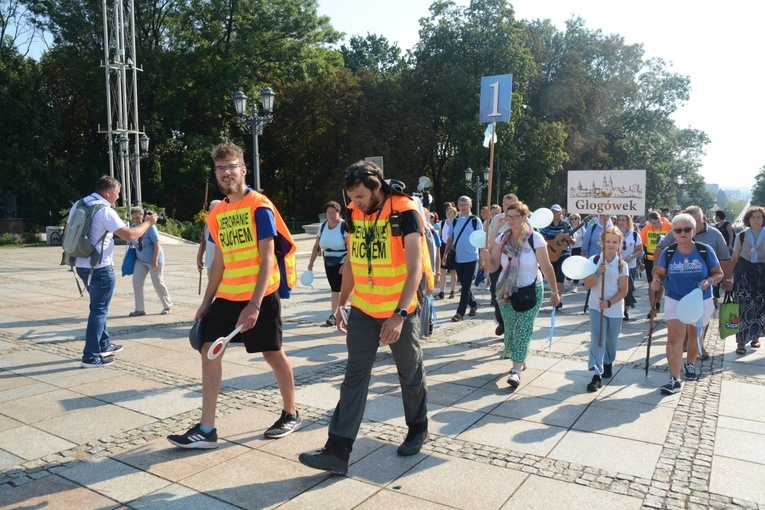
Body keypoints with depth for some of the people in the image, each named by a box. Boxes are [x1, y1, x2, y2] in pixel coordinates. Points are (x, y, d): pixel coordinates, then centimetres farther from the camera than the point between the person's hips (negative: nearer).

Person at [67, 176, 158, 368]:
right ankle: (91, 357, 1)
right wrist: (147, 222, -6)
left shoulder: (78, 205, 9)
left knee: (98, 306, 21)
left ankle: (103, 345, 32)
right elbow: (130, 235, -21)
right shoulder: (105, 211, -17)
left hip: (81, 265, 9)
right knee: (99, 310, -1)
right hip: (100, 268, -9)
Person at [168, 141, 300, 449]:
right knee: (209, 350, 1)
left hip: (260, 296, -6)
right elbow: (220, 260, 16)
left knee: (273, 355, 6)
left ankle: (291, 415, 28)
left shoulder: (259, 206, -11)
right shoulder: (216, 214, 9)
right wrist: (206, 302, 14)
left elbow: (267, 258, -16)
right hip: (227, 295, 7)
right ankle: (206, 430, 9)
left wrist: (254, 304, -23)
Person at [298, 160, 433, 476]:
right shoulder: (354, 214, 1)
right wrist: (341, 304, 14)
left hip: (399, 312, -4)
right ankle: (338, 451, 5)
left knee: (410, 374, 14)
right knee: (354, 376, 2)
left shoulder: (404, 214, -17)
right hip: (362, 311, 5)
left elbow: (415, 268, -24)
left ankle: (418, 430, 37)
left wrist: (399, 314, -33)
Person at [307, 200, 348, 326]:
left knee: (336, 289, -9)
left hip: (342, 263, -6)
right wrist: (311, 263, 5)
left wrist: (345, 264, -25)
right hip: (328, 263, 6)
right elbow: (317, 246, 9)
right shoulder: (323, 226, 3)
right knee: (335, 289, 10)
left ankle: (333, 315, -2)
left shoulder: (344, 226, -15)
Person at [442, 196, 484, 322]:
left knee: (466, 286, -3)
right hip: (458, 258, 5)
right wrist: (445, 254, 2)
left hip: (471, 258, -4)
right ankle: (473, 304, 34)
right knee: (464, 285, 14)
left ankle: (460, 313, 0)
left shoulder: (475, 221, -4)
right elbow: (450, 239, 10)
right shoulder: (455, 221, 7)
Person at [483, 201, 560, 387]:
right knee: (509, 327, 13)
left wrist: (555, 292, -4)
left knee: (523, 329, -6)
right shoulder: (502, 239, -5)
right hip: (506, 290, 3)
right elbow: (493, 267, -4)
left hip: (531, 290, -3)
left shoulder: (535, 238, -15)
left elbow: (547, 267, -9)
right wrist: (486, 258, -27)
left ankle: (516, 370, -4)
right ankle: (510, 350, 41)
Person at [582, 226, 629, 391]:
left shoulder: (622, 265, -5)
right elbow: (588, 285, -7)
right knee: (597, 339, -11)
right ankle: (597, 375, -12)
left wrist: (609, 303, -20)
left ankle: (608, 365, 41)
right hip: (596, 307, -1)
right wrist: (597, 273, -23)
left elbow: (623, 291, -6)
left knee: (611, 340, 15)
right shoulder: (594, 260, -4)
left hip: (615, 309, 1)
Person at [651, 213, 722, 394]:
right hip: (674, 300, -1)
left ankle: (690, 363, 48)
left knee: (695, 336, 20)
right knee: (674, 338, -12)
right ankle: (675, 380, -9)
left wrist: (709, 281, -24)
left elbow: (719, 273, -3)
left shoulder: (705, 250, -11)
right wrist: (656, 280, -23)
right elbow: (659, 272, 0)